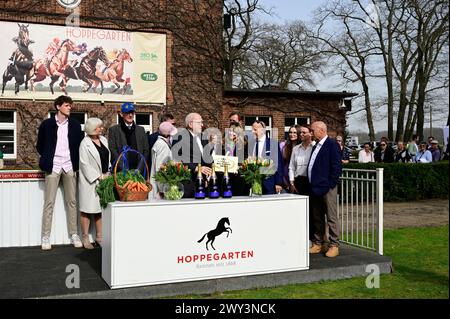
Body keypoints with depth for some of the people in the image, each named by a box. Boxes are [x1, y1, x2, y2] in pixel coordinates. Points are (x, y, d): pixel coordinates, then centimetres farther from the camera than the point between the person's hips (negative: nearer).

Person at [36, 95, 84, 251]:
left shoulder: (75, 125, 7)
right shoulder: (47, 124, 1)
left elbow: (79, 145, 12)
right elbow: (40, 146, 9)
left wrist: (76, 162, 4)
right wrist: (48, 160, 6)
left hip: (69, 167, 2)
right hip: (53, 166, -2)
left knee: (72, 201, 5)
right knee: (49, 202, -2)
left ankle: (74, 234, 12)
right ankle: (45, 237, 4)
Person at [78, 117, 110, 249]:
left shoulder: (104, 140, 10)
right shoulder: (85, 143, -10)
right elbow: (85, 164, -14)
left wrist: (108, 173, 4)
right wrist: (99, 177, -14)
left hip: (104, 179, 7)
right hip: (90, 180, -6)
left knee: (101, 208, 10)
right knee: (87, 209, 0)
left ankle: (99, 236, 18)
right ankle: (85, 238, 7)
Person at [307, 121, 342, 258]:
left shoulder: (332, 144, -9)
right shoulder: (316, 146, 17)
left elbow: (337, 166, -15)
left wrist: (330, 185, -15)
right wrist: (312, 185, 11)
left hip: (327, 188, -9)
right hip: (315, 188, 9)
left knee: (331, 218, -1)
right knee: (317, 218, 14)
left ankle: (334, 246, 6)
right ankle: (318, 244, 23)